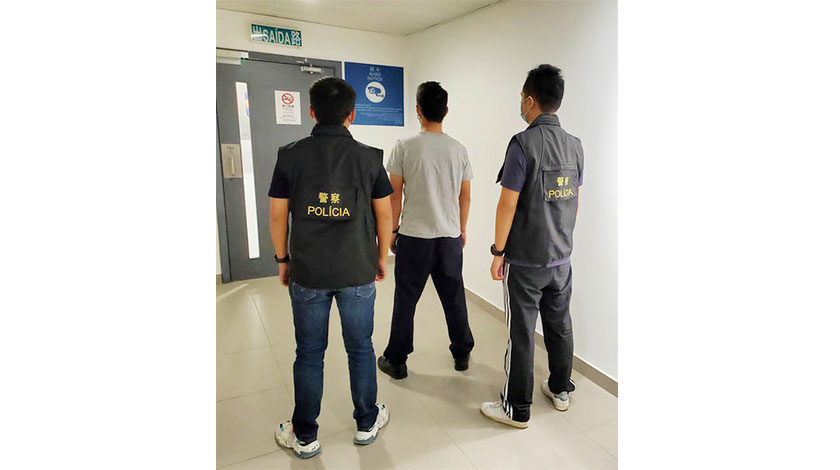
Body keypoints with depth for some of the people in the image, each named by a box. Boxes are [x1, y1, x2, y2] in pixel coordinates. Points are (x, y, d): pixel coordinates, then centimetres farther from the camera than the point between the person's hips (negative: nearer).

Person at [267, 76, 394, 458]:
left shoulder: (290, 156, -5)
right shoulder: (369, 158, -5)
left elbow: (278, 216, -1)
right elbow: (384, 214, -1)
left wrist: (282, 260, 12)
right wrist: (381, 257, 12)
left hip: (307, 273, 1)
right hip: (358, 273, 0)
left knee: (309, 354, 13)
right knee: (360, 349, 15)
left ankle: (304, 436, 30)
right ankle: (367, 423, 33)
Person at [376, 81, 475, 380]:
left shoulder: (404, 147, -8)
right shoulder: (459, 150, 2)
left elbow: (395, 195, -5)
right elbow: (464, 196, 8)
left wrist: (393, 229, 6)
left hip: (413, 236, -3)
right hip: (450, 236, 3)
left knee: (405, 300, 9)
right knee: (454, 298, 16)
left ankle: (396, 360, 21)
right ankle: (462, 354, 31)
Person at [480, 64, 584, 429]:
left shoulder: (524, 143, -16)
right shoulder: (575, 145, 5)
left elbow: (508, 204, -17)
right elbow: (575, 200, 12)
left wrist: (497, 252, -8)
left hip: (525, 261, -7)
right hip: (562, 258, 7)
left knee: (521, 334, 4)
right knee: (560, 325, 19)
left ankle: (517, 409, 19)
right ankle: (561, 390, 37)